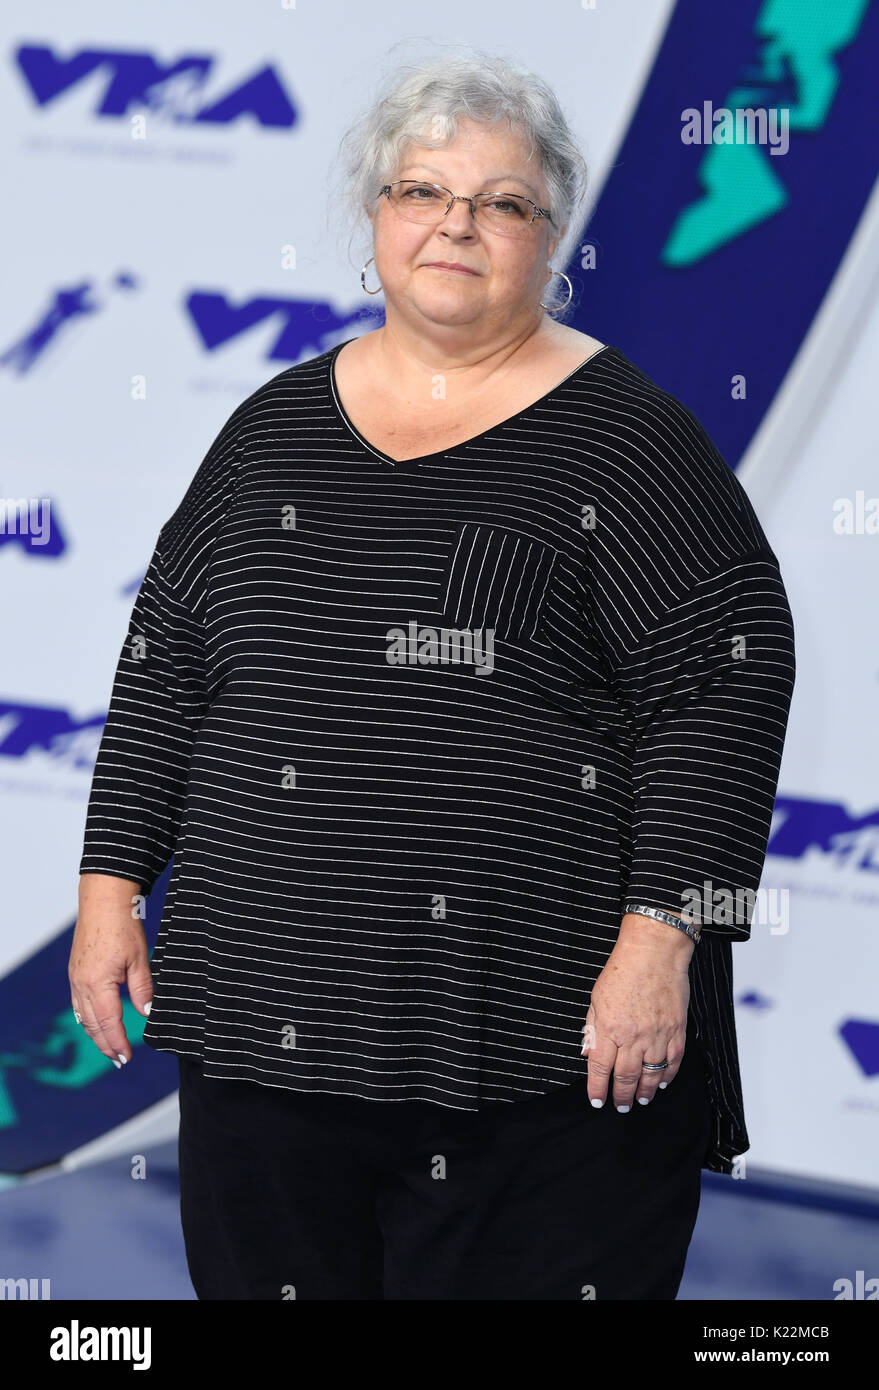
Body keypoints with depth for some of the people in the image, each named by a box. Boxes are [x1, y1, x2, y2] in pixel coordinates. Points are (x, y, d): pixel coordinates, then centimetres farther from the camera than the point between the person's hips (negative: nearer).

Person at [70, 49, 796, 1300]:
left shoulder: (620, 435, -2)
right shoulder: (278, 424, 12)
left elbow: (723, 687, -8)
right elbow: (164, 665, 17)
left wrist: (659, 940, -15)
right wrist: (112, 882, 10)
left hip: (544, 1039, -4)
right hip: (269, 1007, 4)